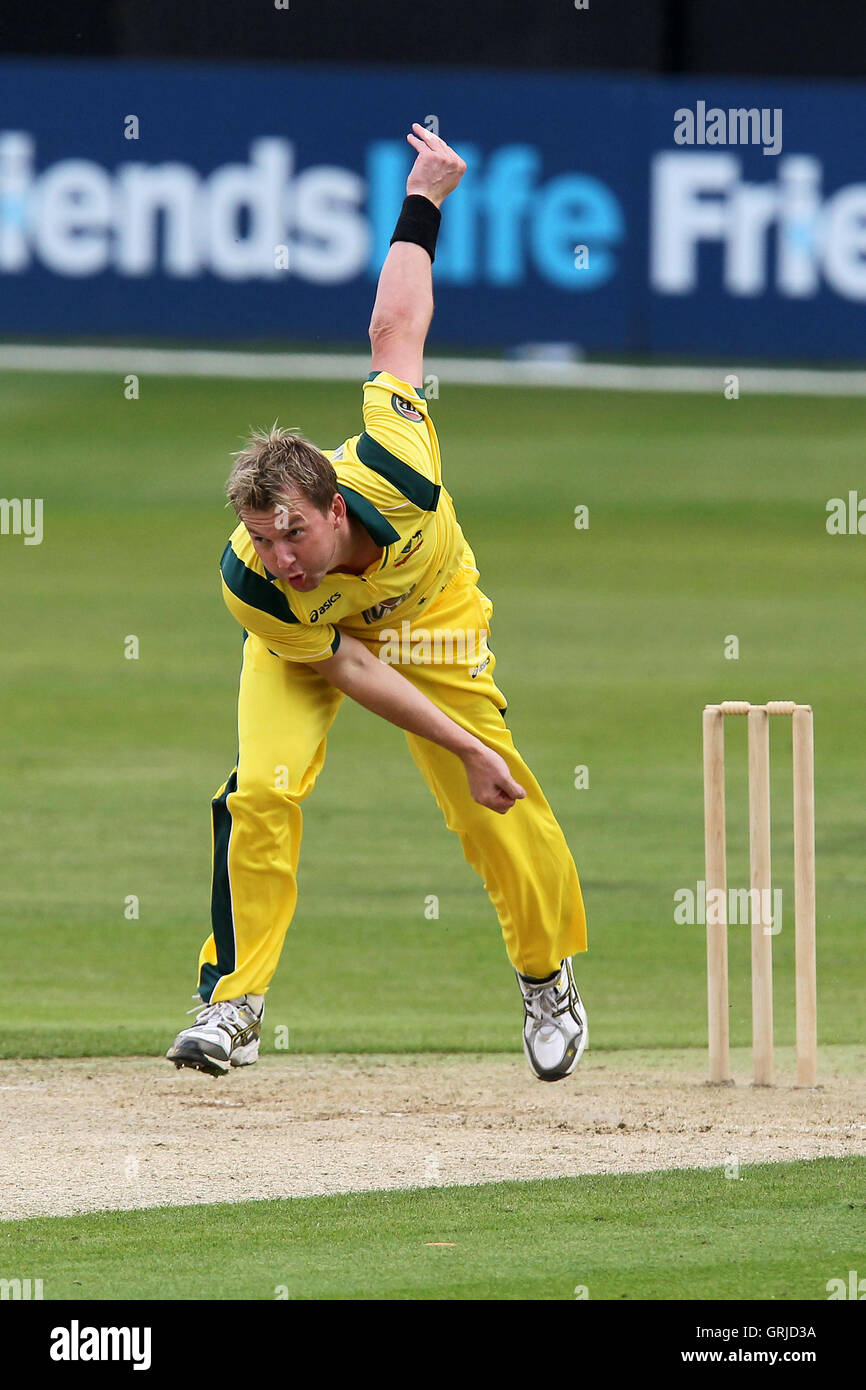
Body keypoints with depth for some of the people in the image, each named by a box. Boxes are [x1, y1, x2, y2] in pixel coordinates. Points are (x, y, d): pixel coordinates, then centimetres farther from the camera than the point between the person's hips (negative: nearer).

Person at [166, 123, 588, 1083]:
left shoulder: (393, 471, -41)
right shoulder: (253, 586, -37)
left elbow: (395, 331, -26)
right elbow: (348, 666, -23)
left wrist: (424, 197, -15)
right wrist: (466, 746, -23)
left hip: (433, 617, 1)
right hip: (309, 637, -1)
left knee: (494, 812, -1)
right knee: (262, 791, -21)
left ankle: (548, 980, 24)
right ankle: (233, 1003, -9)